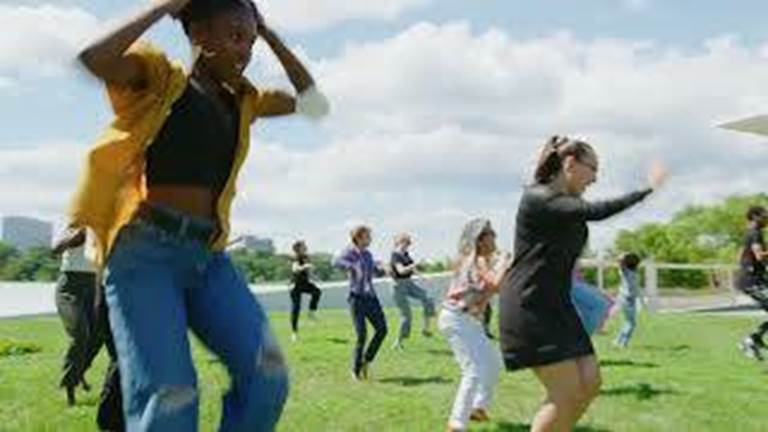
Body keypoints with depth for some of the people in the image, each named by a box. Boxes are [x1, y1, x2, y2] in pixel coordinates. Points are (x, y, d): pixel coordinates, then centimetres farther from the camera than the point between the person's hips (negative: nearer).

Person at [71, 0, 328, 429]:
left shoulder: (241, 100, 19)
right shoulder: (157, 77, 3)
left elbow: (312, 101, 25)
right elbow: (93, 57, -17)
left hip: (209, 257, 6)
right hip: (145, 251, -5)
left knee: (267, 373, -13)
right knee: (168, 397, -17)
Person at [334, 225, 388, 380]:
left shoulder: (368, 254, 13)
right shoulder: (350, 252, -6)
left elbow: (376, 272, 27)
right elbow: (336, 261, -27)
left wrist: (382, 269, 5)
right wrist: (352, 267, -42)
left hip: (371, 297, 6)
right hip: (357, 297, -6)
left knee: (382, 328, -4)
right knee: (361, 335, -7)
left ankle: (367, 361, 14)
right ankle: (356, 370, 10)